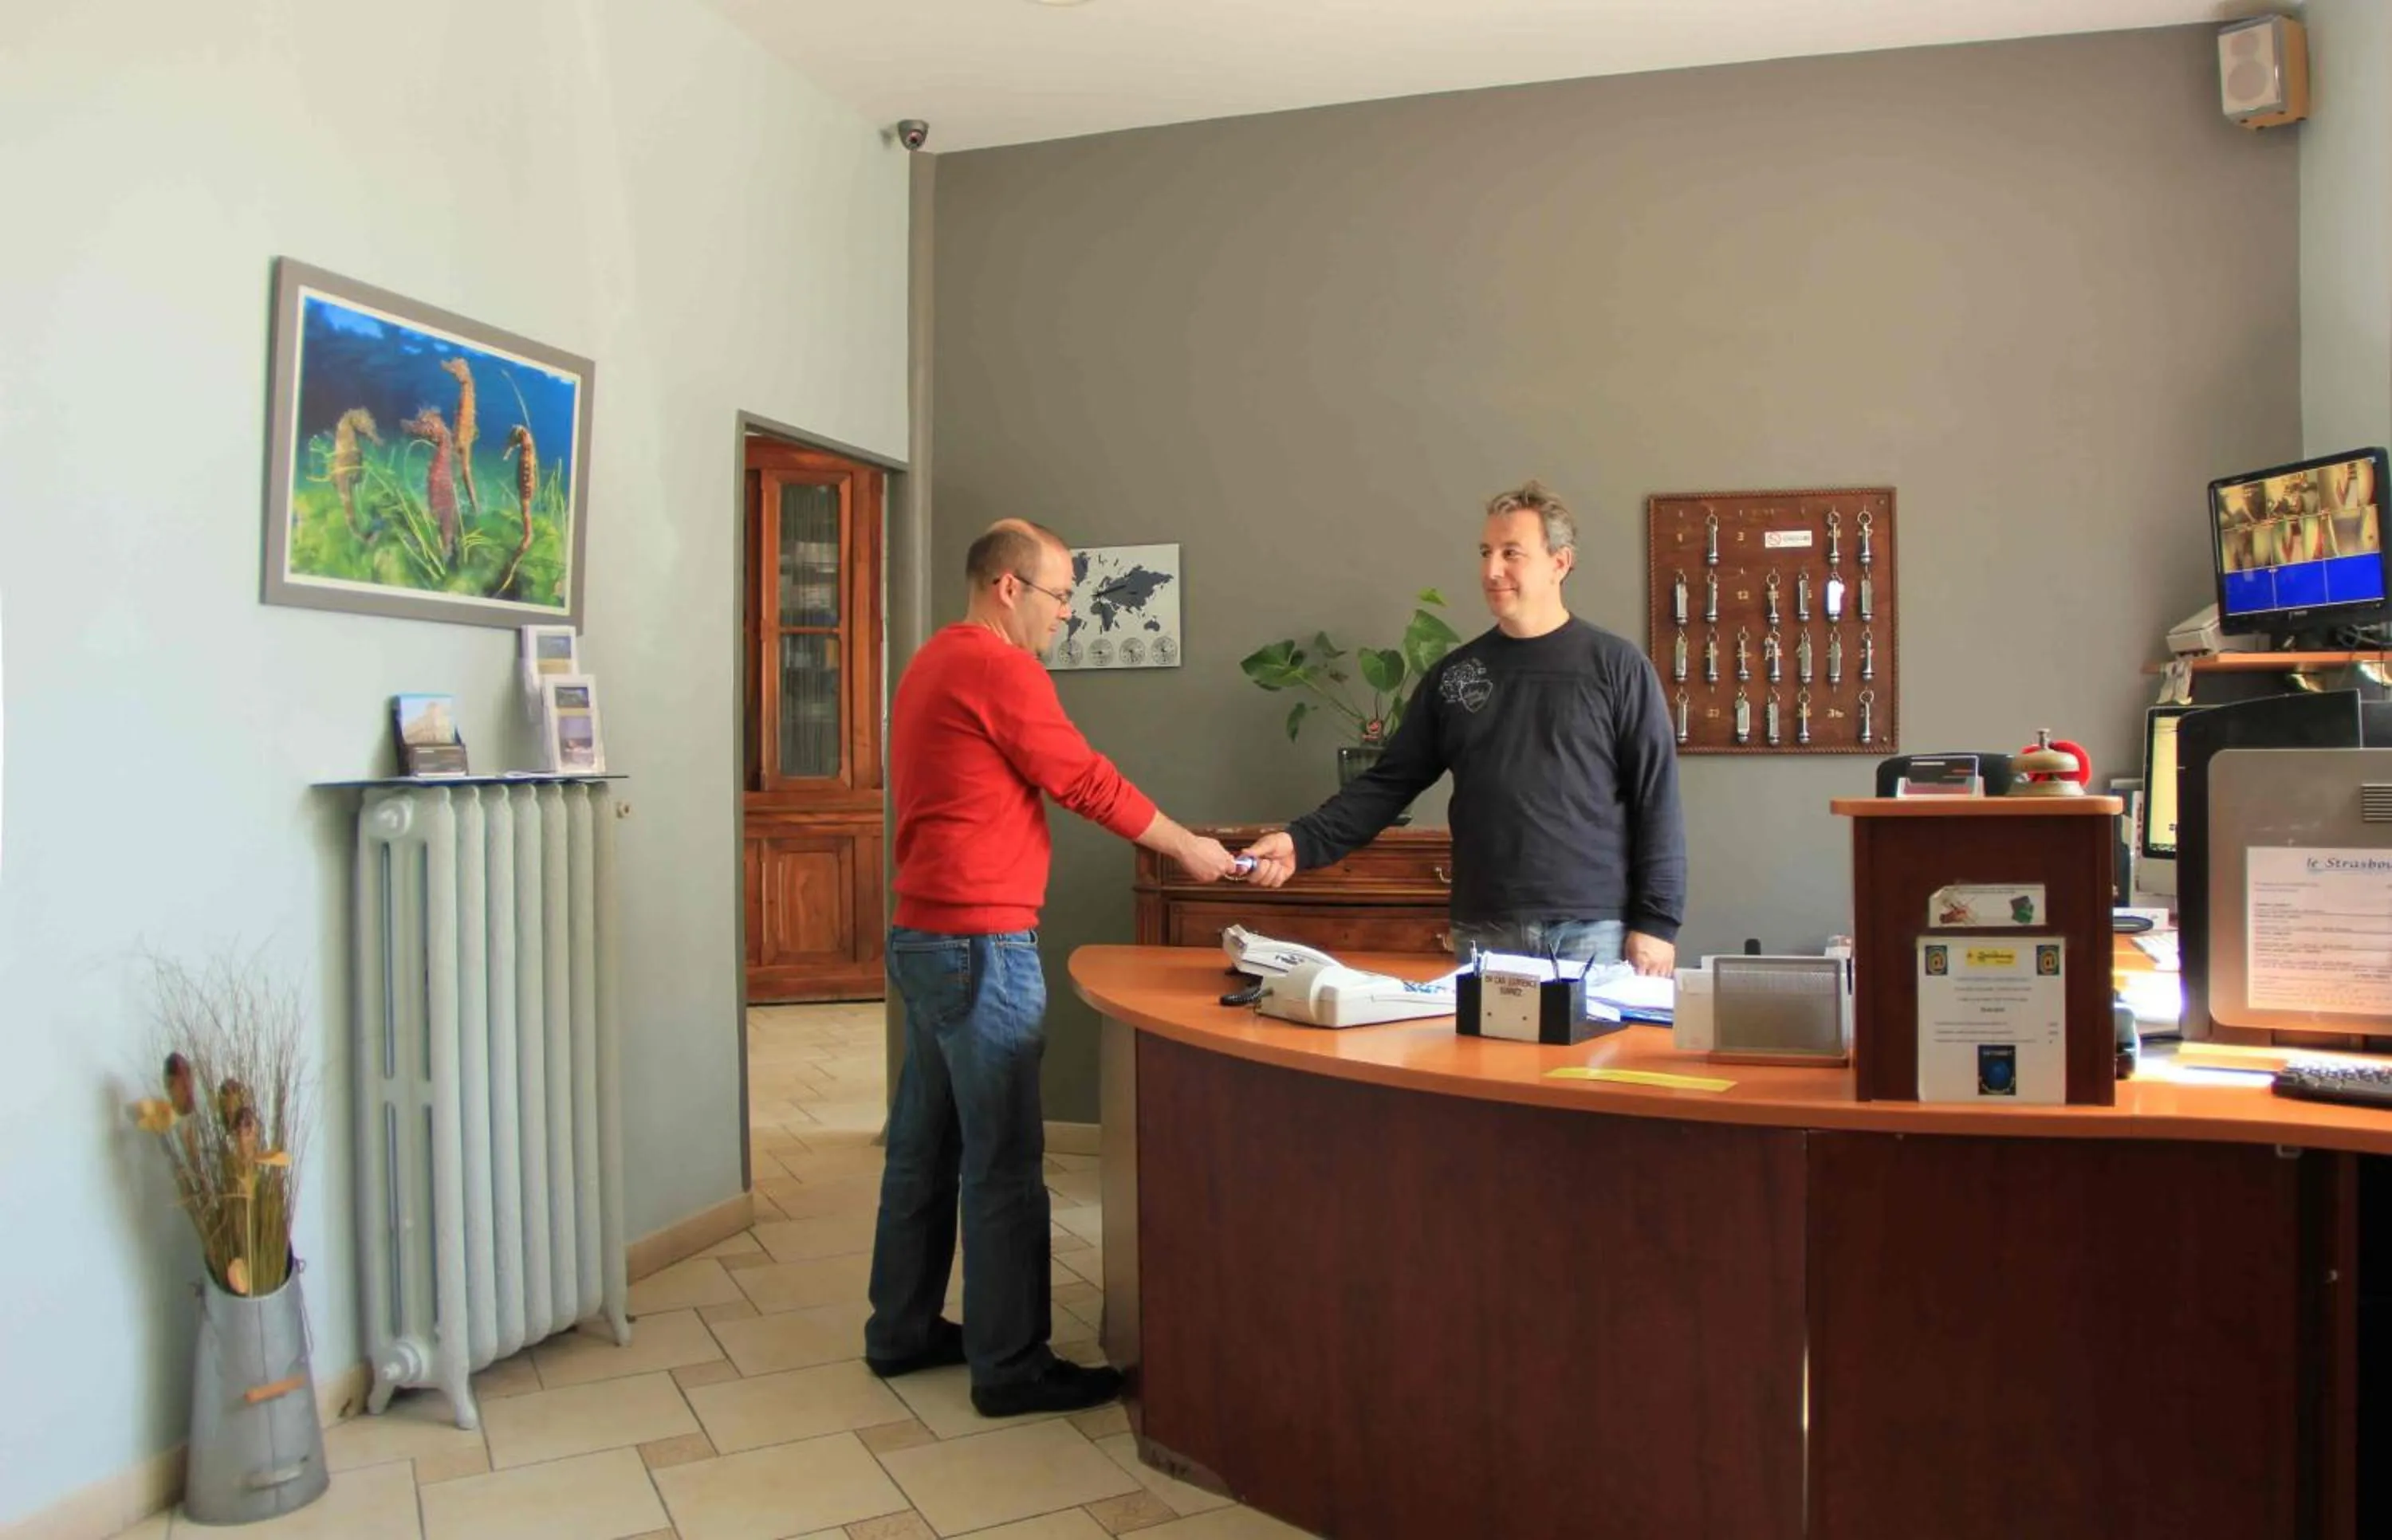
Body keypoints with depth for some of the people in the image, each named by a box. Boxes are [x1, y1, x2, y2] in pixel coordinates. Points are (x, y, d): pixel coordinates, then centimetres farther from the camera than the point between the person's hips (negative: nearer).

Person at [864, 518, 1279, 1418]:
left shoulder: (933, 663, 17)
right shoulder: (1000, 669, -14)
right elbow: (1087, 783, -12)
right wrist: (1190, 850, 0)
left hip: (924, 938, 10)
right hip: (981, 942, -10)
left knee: (926, 1145, 17)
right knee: (1005, 1165, -3)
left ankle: (903, 1331, 27)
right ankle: (1011, 1368, 6)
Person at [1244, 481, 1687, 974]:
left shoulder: (1616, 666, 0)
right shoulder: (1453, 673, 10)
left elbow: (1655, 799, -3)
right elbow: (1390, 782, 8)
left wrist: (1656, 921, -8)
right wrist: (1302, 842, -6)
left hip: (1594, 929, -3)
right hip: (1483, 932, 3)